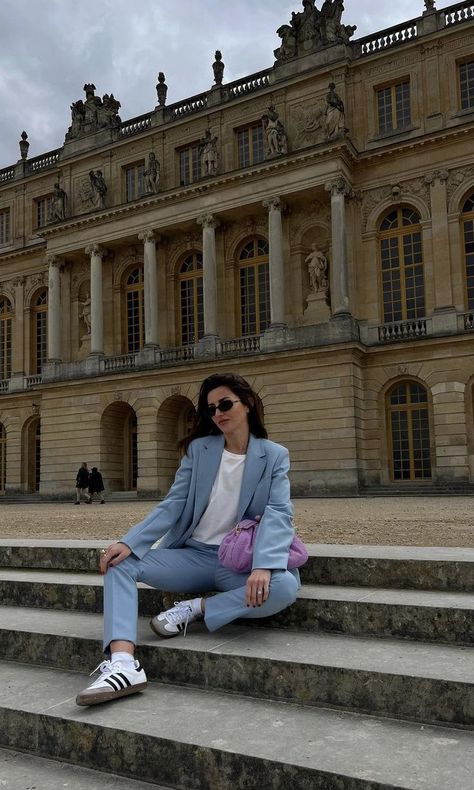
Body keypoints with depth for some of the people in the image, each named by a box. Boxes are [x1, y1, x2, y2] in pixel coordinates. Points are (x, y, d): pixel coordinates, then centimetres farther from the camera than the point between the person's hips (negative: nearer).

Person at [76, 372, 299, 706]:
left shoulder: (274, 456, -1)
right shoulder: (198, 449, 6)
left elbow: (278, 513, -15)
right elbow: (172, 505, 0)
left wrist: (263, 565, -34)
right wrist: (129, 542, -17)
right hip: (194, 555, 3)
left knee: (285, 587, -33)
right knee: (119, 562, -17)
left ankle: (197, 608, -15)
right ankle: (122, 664, -35)